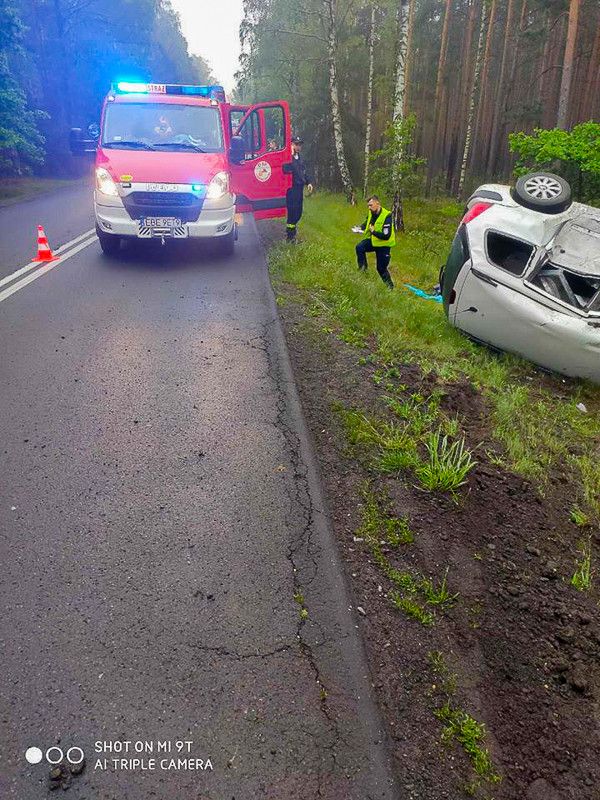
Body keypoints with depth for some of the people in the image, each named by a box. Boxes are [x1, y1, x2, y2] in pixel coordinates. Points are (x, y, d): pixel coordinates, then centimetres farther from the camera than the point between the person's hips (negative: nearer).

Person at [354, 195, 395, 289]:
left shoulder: (386, 216, -26)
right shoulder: (371, 213, -5)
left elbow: (386, 236, -29)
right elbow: (366, 223, 16)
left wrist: (373, 231, -34)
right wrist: (360, 228, -4)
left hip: (383, 244, -6)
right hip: (373, 240, 6)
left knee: (381, 268, 2)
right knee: (359, 247, -22)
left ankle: (390, 286, 24)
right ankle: (363, 269, -7)